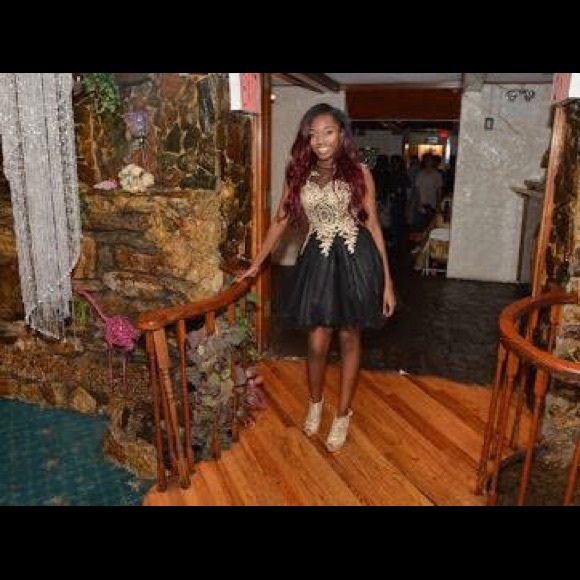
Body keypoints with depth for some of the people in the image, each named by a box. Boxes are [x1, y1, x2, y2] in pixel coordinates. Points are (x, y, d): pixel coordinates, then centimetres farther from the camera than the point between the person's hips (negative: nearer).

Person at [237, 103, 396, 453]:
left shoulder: (358, 172, -2)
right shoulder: (299, 174, 5)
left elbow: (373, 224, -1)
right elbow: (281, 221, 11)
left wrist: (387, 280, -4)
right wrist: (256, 264, 12)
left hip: (356, 258, -1)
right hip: (318, 260, 2)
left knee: (350, 338, 9)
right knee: (317, 342, 3)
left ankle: (344, 414, 28)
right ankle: (316, 401, 34)